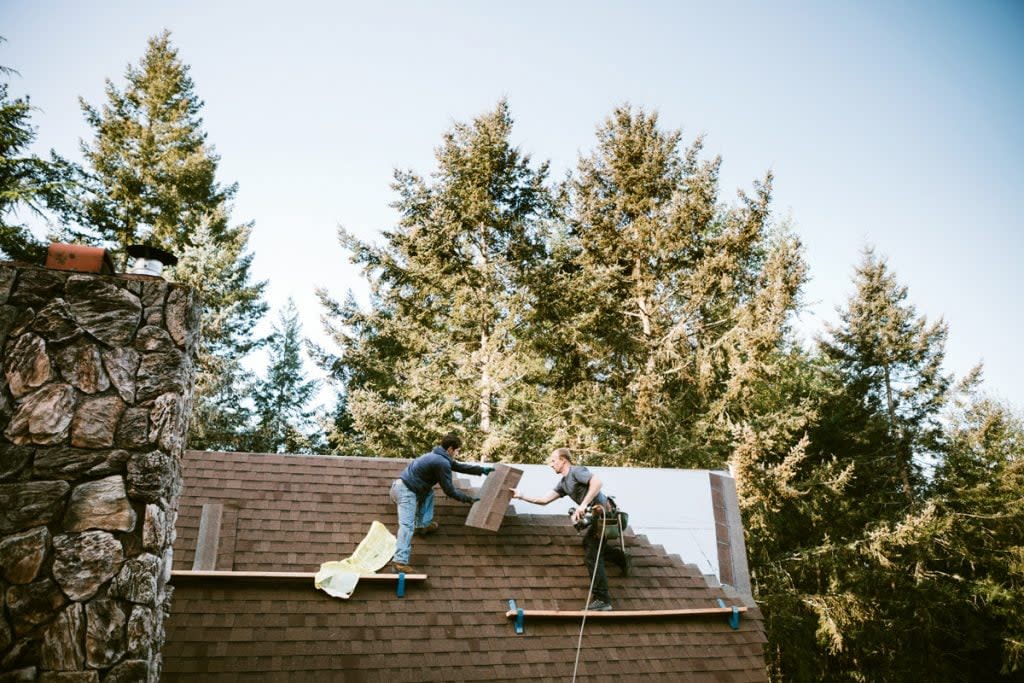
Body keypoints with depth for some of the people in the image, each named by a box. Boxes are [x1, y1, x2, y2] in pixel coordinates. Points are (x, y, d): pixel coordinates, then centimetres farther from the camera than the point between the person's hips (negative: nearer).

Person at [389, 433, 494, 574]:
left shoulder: (439, 456, 19)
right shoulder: (442, 463, -12)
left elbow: (460, 467, 32)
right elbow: (450, 491, -7)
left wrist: (482, 469, 35)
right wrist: (469, 499, 5)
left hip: (399, 486, 10)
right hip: (406, 491, -10)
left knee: (429, 492, 28)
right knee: (407, 525, -18)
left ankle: (422, 525, 21)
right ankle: (399, 562, -30)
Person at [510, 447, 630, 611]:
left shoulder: (576, 471, -12)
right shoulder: (563, 483, 15)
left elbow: (598, 482, -29)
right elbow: (544, 500, 16)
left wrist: (583, 504, -31)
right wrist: (521, 496, 12)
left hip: (604, 514, -10)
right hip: (598, 515, 10)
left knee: (592, 556, -7)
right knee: (588, 543, 30)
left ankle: (602, 600, -2)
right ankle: (623, 559, 39)